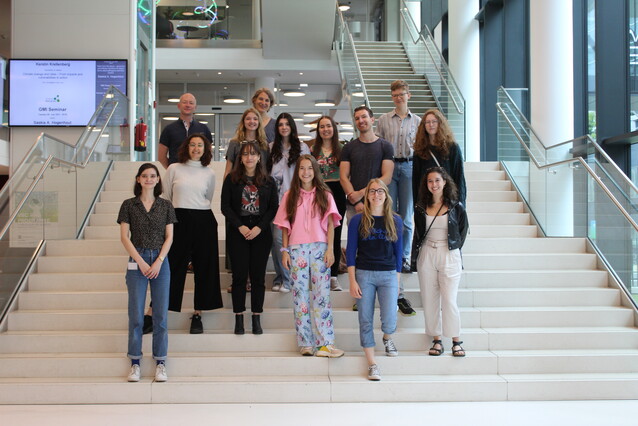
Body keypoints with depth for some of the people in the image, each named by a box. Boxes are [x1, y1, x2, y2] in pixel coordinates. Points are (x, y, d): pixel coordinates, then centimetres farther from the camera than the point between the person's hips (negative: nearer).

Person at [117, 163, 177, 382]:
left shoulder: (165, 206, 8)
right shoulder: (129, 205, 4)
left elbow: (169, 237, 5)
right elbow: (124, 236, 0)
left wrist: (158, 262, -8)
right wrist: (140, 262, -9)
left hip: (160, 261, 1)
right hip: (137, 261, -1)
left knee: (161, 314, 1)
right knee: (136, 314, 0)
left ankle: (160, 362, 8)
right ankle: (135, 362, 8)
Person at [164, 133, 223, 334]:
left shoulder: (209, 173, 8)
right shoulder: (174, 169, 4)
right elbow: (166, 198, 9)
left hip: (203, 222, 2)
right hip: (180, 221, -2)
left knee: (204, 268, 4)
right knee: (173, 267, -2)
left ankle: (197, 315, 14)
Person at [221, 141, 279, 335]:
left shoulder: (269, 182, 8)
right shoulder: (231, 179, 5)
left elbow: (273, 208, 4)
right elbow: (225, 206, 0)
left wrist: (259, 228, -9)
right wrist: (240, 227, -11)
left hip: (261, 233, 1)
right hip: (237, 233, -1)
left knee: (258, 276, 2)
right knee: (239, 275, -1)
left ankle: (256, 319, 8)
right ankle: (239, 319, 4)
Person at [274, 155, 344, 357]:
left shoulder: (324, 194, 9)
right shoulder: (290, 196, 11)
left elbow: (330, 224, 5)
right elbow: (285, 225, 10)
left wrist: (330, 248, -5)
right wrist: (285, 250, 3)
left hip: (319, 248, -1)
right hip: (297, 249, 1)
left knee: (322, 293, -7)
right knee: (300, 294, 0)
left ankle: (324, 343, -9)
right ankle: (305, 343, 4)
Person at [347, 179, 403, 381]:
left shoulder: (395, 220, 7)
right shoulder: (357, 220, 1)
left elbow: (398, 251, 11)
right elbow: (351, 251, 1)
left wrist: (397, 281, 9)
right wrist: (352, 281, -5)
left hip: (389, 275, 1)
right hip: (364, 274, -1)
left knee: (389, 322, -10)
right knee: (366, 321, 2)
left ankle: (387, 338, 26)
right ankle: (372, 364, 14)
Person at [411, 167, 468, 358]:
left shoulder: (456, 207, 0)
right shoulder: (420, 208, 7)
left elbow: (463, 231, 9)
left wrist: (454, 248, 4)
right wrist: (415, 257, 8)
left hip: (449, 256, -3)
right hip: (427, 256, 3)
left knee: (449, 300, -5)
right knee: (430, 300, 4)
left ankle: (456, 341, 6)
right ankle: (436, 340, 13)